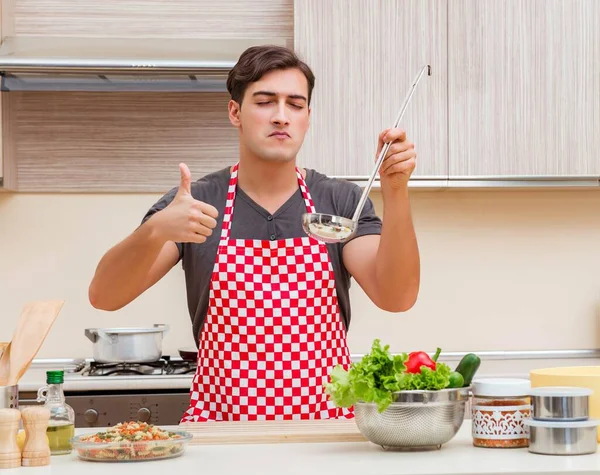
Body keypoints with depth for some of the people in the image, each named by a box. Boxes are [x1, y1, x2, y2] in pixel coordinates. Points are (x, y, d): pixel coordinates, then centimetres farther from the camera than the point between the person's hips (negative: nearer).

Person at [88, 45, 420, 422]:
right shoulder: (196, 204, 5)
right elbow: (104, 296, -5)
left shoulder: (341, 202, 7)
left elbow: (397, 296, -6)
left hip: (325, 426, 1)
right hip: (220, 426, -1)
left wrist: (395, 192, -18)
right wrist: (156, 230, -24)